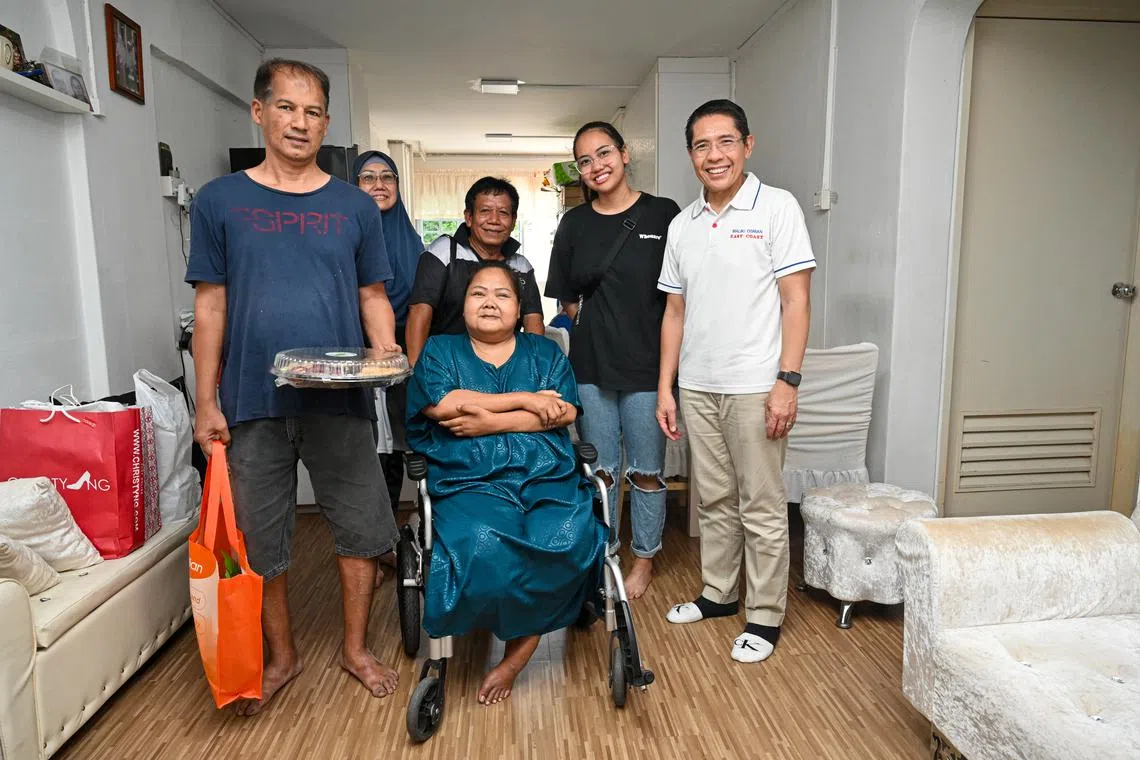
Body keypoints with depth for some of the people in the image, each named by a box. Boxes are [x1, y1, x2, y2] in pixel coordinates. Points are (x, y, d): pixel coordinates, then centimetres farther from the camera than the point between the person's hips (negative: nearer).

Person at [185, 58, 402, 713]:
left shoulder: (356, 207, 6)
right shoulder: (220, 202, 4)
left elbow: (373, 297, 8)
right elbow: (211, 305, 4)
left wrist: (386, 353, -12)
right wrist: (206, 402, -1)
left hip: (341, 401, 1)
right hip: (252, 402, 0)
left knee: (361, 530, 7)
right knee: (260, 539, 11)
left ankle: (356, 648, 30)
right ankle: (282, 656, 33)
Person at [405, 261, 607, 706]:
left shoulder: (545, 353, 21)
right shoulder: (439, 351, 18)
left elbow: (564, 413, 4)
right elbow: (442, 404, -3)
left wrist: (489, 421, -6)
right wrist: (525, 400, -2)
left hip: (548, 477, 2)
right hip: (470, 482, -1)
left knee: (568, 539, -29)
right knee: (483, 544, -34)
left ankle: (516, 654, -8)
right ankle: (529, 626, -2)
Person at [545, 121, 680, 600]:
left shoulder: (663, 214, -2)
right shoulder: (574, 223, 7)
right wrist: (594, 323, 1)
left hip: (647, 363, -3)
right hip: (591, 365, 3)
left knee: (646, 471, 8)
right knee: (600, 470, 12)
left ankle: (644, 559, 27)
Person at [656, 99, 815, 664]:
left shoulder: (777, 207, -4)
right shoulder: (682, 225, 11)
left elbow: (796, 302, -8)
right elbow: (675, 311, 13)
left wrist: (787, 381, -16)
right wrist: (665, 386, 8)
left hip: (754, 386, -5)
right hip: (697, 387, 5)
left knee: (761, 507, 4)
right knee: (715, 500, 17)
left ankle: (764, 616, 19)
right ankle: (717, 593, 33)